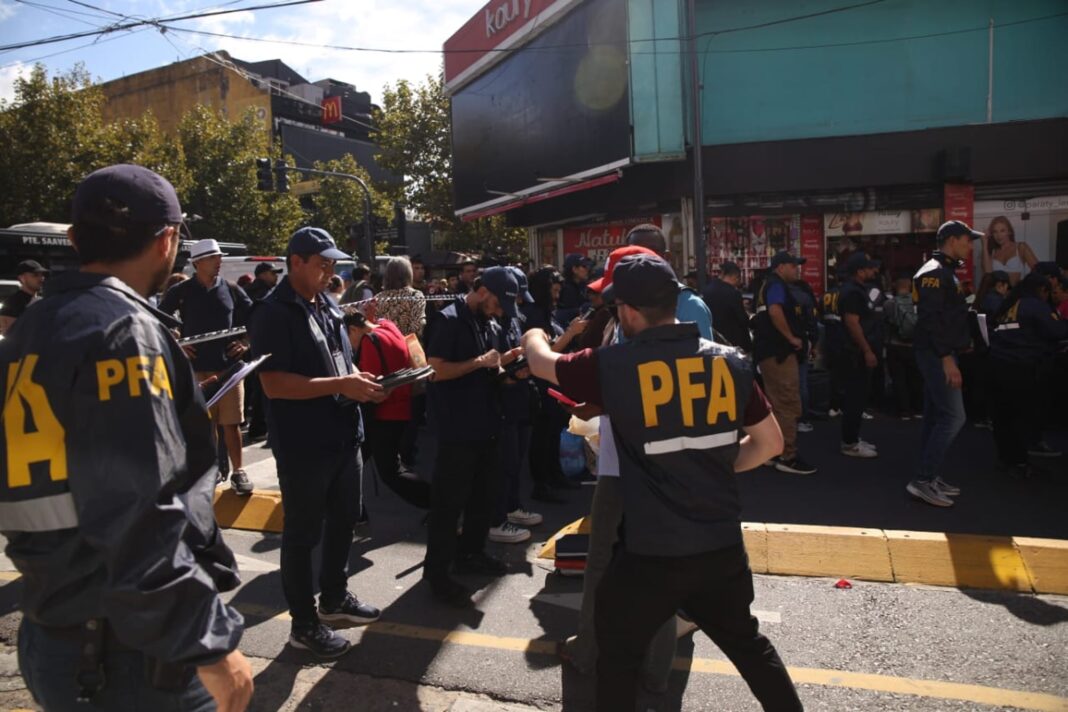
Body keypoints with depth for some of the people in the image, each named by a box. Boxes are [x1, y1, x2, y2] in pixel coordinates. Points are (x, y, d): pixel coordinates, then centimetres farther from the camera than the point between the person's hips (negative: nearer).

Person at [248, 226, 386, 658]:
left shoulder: (328, 306, 11)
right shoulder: (273, 313, -14)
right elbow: (274, 384, -22)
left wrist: (362, 381, 0)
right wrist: (341, 385, -24)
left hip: (343, 435, 8)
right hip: (302, 443, -8)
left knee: (344, 520, 20)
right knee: (303, 533, 6)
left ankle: (334, 599, 40)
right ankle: (304, 624, 22)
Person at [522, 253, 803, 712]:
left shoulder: (612, 366, -13)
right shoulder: (730, 361, -3)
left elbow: (542, 362, 5)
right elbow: (771, 442, 6)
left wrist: (533, 338, 27)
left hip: (650, 553, -4)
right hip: (723, 545, 4)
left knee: (618, 656, 19)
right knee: (746, 641, 27)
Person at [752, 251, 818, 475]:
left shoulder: (769, 285, 21)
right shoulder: (776, 285, -11)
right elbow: (775, 311, -31)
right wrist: (792, 337, -21)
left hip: (770, 351, 11)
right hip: (778, 352, -11)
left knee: (777, 404, 15)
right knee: (789, 405, -8)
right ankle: (787, 457, -5)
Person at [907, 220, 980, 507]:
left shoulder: (944, 272, 19)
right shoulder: (935, 272, -14)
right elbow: (932, 319, -22)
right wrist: (947, 359, -25)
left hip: (939, 354, 11)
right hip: (936, 355, -11)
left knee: (935, 416, 12)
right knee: (953, 417, -11)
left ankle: (930, 477, 18)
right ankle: (922, 480, -8)